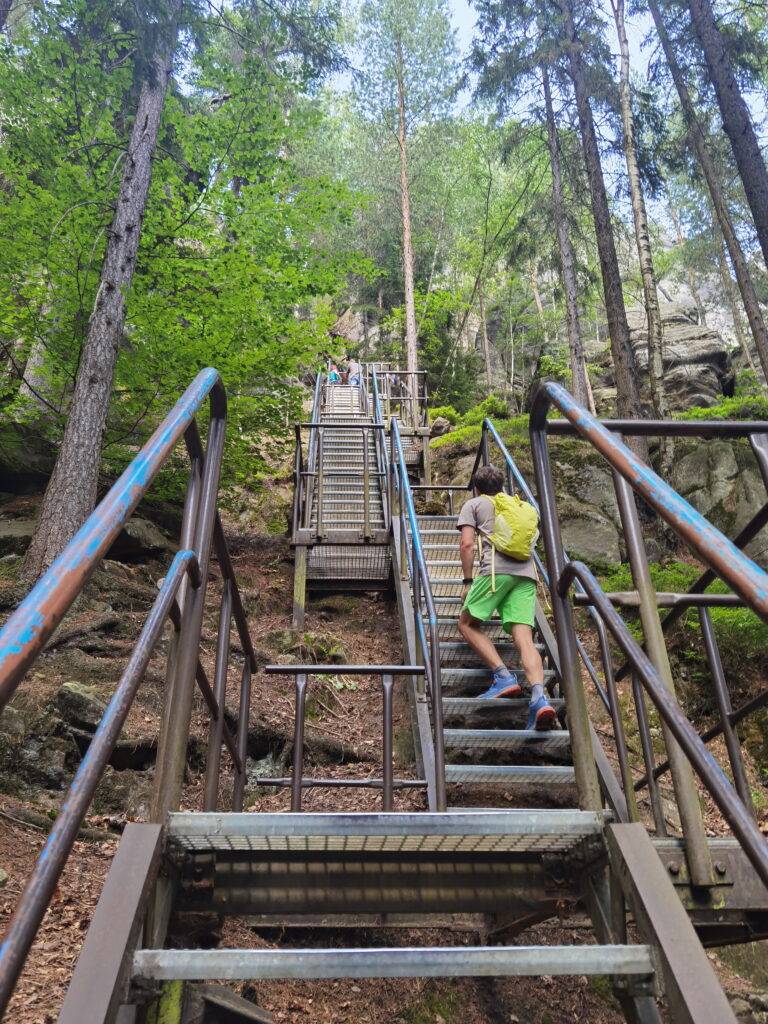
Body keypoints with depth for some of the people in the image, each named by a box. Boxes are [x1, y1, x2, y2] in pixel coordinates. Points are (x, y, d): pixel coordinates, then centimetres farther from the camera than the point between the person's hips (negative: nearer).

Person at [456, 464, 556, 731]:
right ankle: (539, 697, -30)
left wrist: (467, 582, 10)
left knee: (467, 624, 9)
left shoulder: (473, 504, 19)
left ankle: (504, 677, -10)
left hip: (496, 569, -5)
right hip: (527, 572, 5)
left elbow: (467, 543, 6)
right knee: (524, 637, -7)